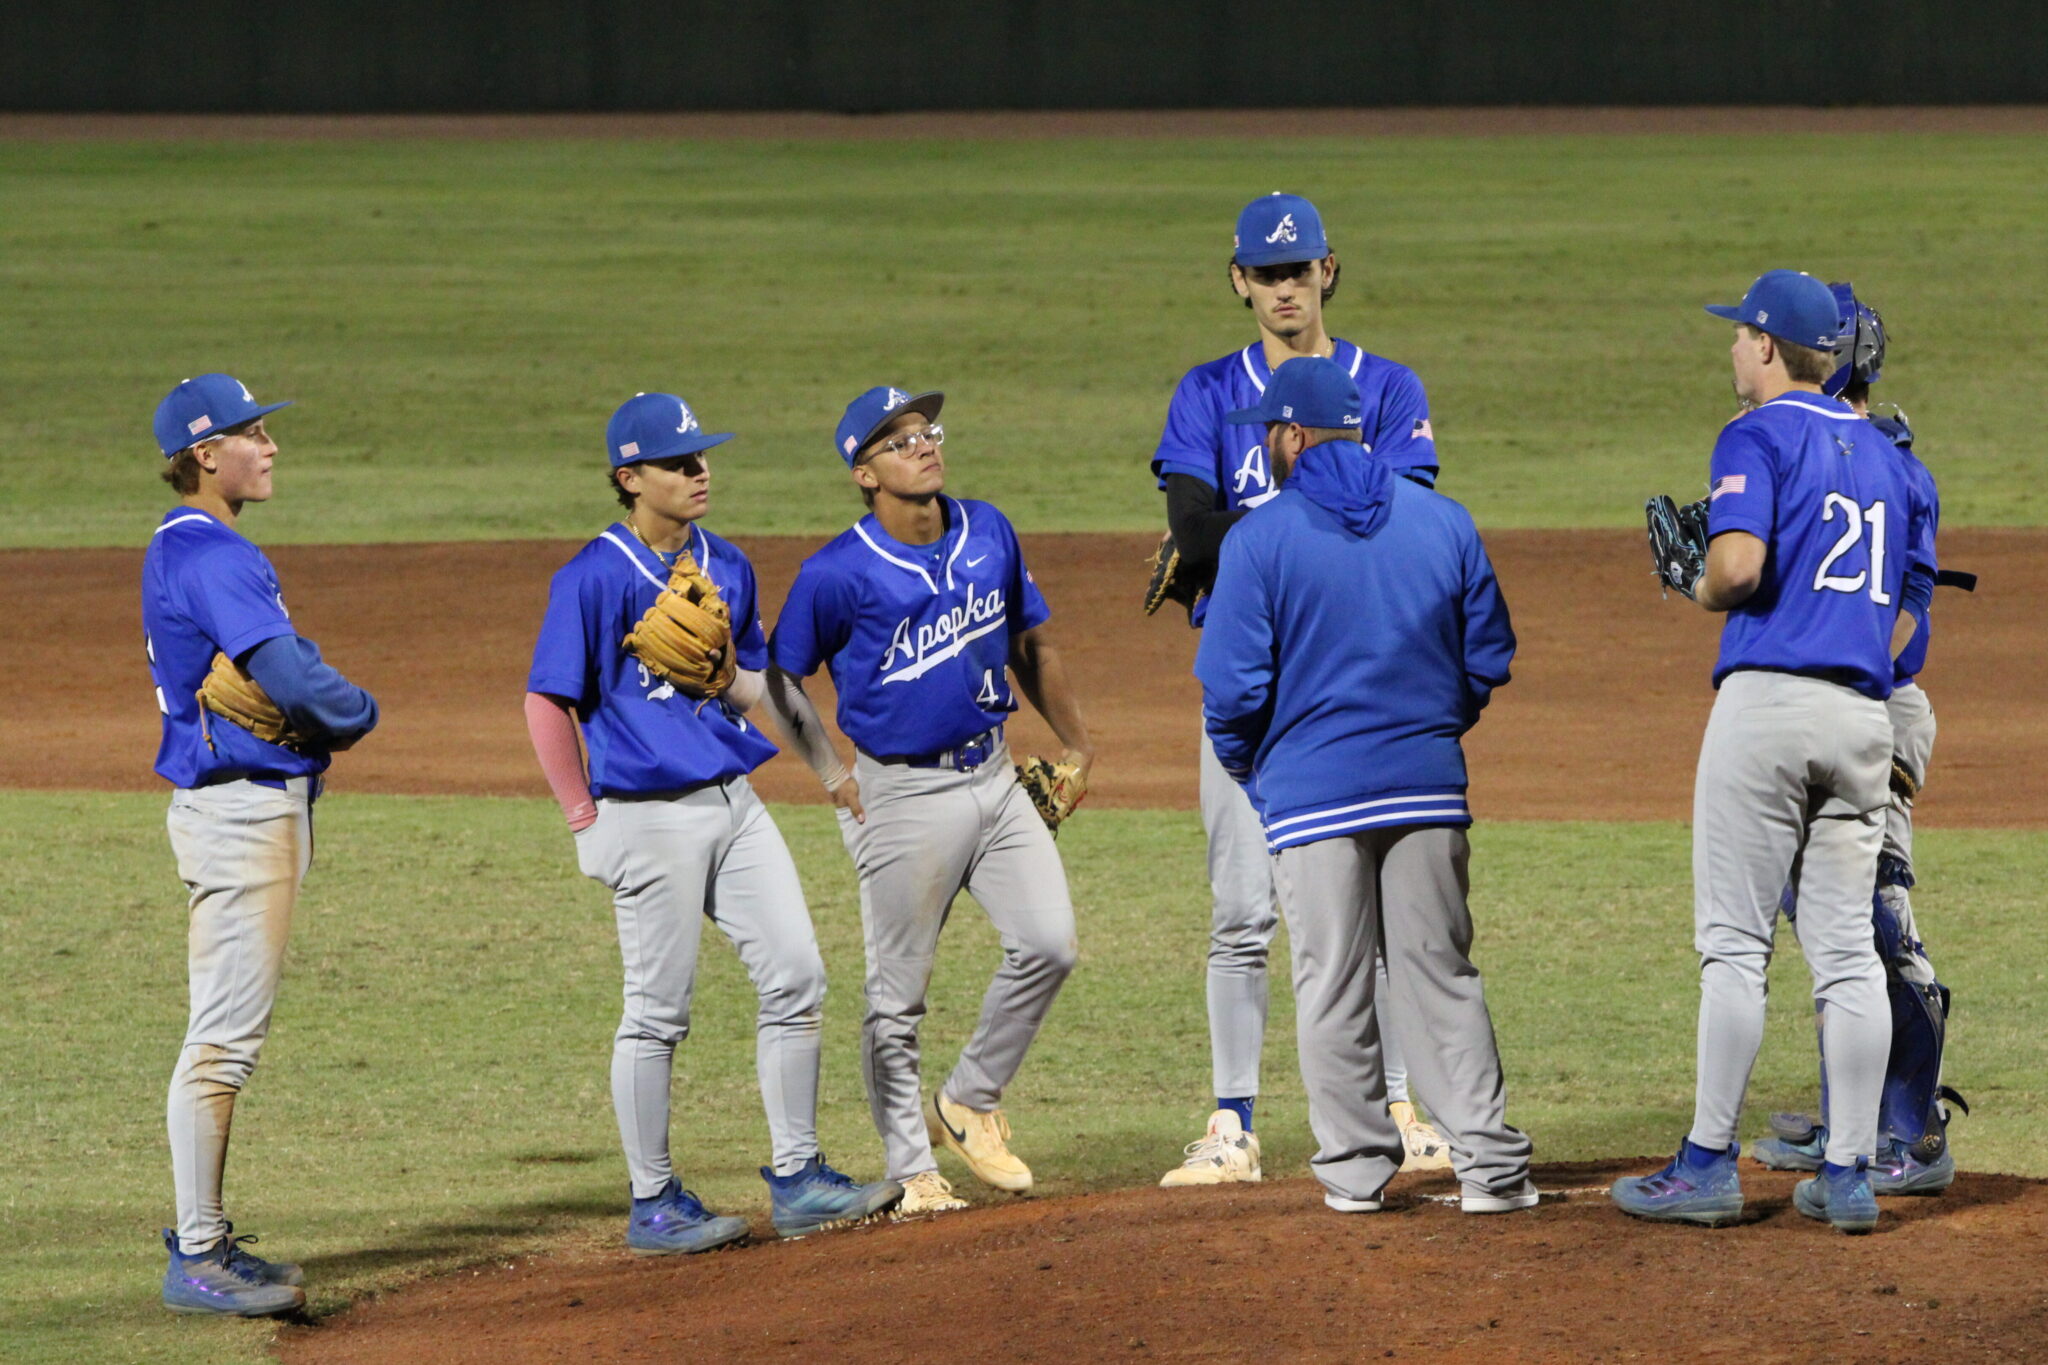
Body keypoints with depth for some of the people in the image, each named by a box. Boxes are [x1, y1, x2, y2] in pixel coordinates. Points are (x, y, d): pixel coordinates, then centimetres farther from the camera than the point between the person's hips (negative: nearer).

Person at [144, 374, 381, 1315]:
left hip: (254, 804, 11)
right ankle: (197, 1261, -8)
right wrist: (357, 711, -5)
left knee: (229, 1032, 15)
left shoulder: (179, 551, 17)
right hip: (241, 806, -11)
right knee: (224, 1035, -9)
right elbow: (290, 677, -25)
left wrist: (322, 703, -3)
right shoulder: (213, 557, -17)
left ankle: (205, 1240, 21)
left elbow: (290, 659, 18)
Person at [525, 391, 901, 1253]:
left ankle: (797, 1180, 12)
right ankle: (653, 1206, 9)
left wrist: (731, 680, -4)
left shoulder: (725, 567, 12)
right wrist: (585, 818, -11)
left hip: (735, 806, 7)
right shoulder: (595, 578, -10)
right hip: (651, 817, -7)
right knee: (658, 1013, -1)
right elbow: (547, 703, -10)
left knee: (796, 978, 3)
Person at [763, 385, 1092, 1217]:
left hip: (993, 777, 5)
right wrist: (834, 779, -5)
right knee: (898, 994, 0)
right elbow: (782, 678, 0)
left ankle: (970, 1104, 14)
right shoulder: (838, 574, -12)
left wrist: (1074, 742, 20)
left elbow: (1029, 643, 19)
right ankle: (911, 1170, 9)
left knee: (1047, 943, -6)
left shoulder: (988, 533, 5)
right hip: (902, 796, -5)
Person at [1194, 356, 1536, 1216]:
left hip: (1313, 790, -3)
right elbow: (1490, 659, 8)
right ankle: (1489, 1164, 3)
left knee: (1333, 988, 6)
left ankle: (1356, 1169, 8)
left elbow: (1232, 688, -9)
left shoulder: (1260, 539, -7)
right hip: (1428, 786, 3)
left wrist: (1245, 770, 9)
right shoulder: (1443, 522, 4)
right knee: (1442, 978, 8)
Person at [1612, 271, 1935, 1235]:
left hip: (1768, 695, -6)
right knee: (1845, 947, 6)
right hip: (1865, 713, 6)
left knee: (1734, 941, -3)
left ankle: (1709, 1164, -3)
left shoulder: (1758, 436, -3)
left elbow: (1740, 562, -19)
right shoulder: (1885, 457, 18)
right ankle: (1849, 1174, 4)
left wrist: (1701, 588, 1)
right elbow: (1905, 611, 18)